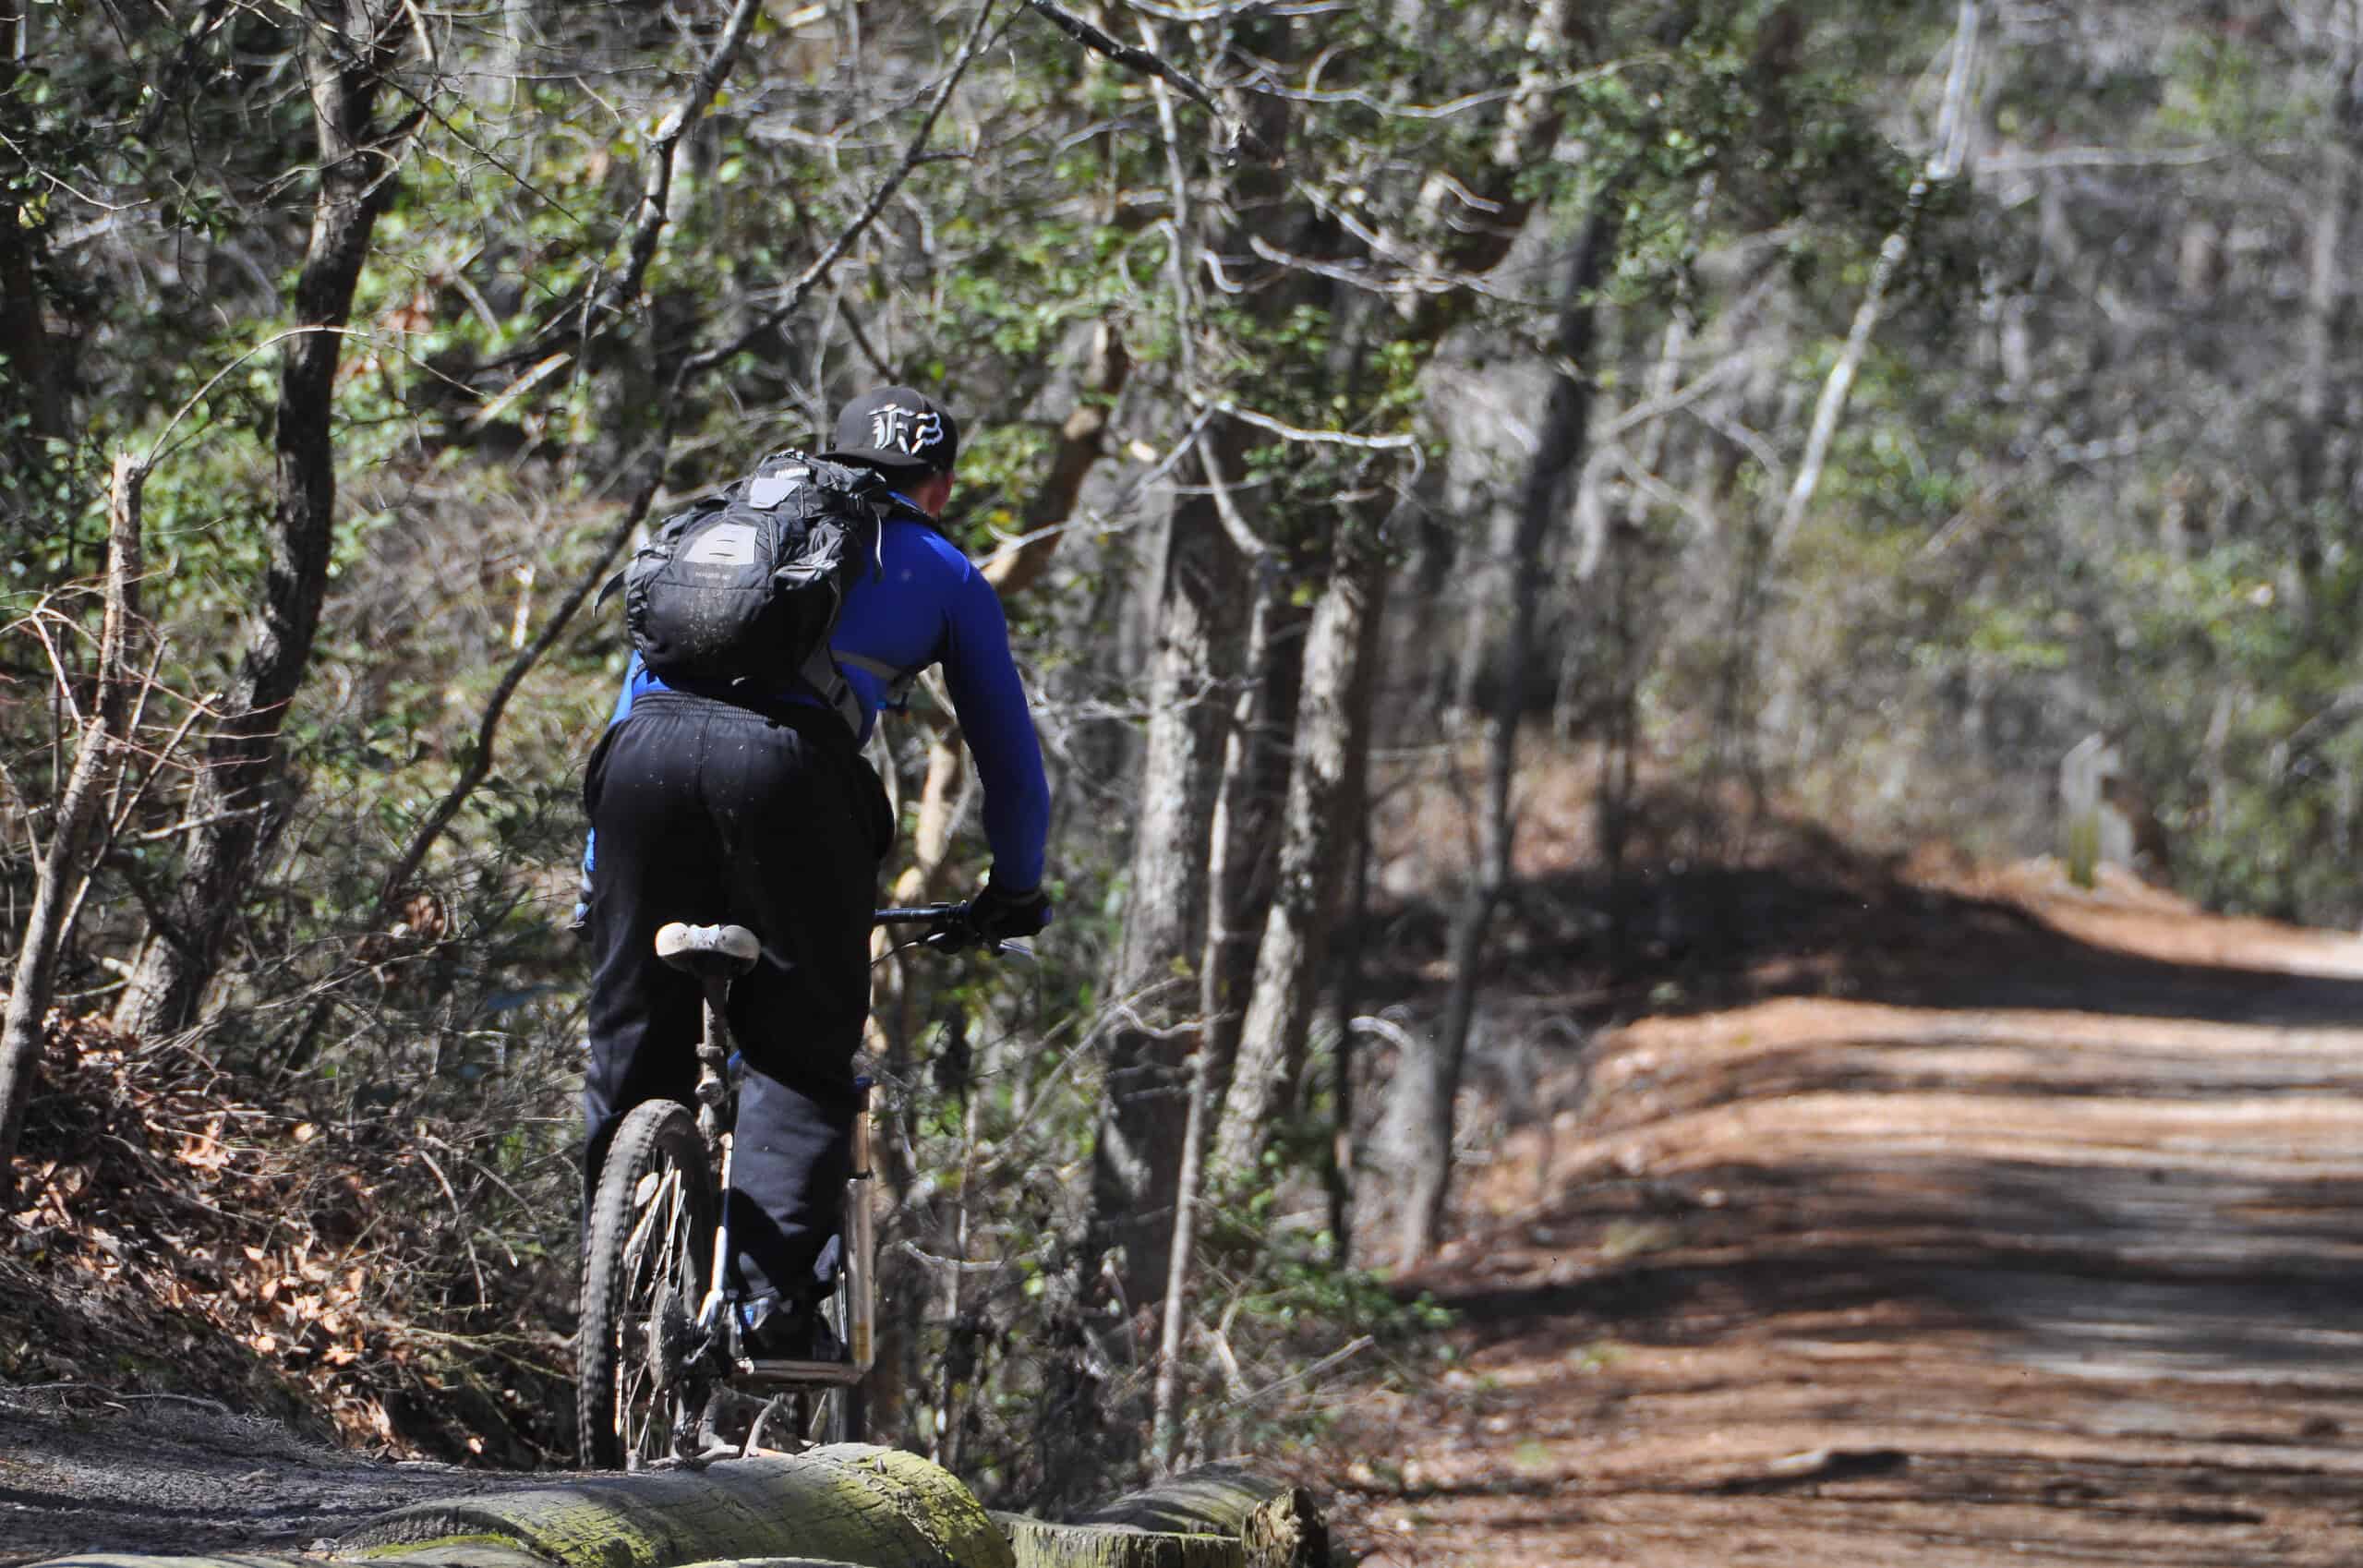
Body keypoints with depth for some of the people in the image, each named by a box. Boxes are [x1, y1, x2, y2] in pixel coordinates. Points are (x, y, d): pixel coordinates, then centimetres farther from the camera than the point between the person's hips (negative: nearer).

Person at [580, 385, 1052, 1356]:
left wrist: (597, 878, 47)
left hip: (646, 747, 3)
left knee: (633, 1046, 12)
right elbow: (1009, 757, 30)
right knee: (801, 1056, 4)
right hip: (790, 766, -3)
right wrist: (1015, 894, 46)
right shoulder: (942, 575, 26)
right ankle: (771, 1294, -10)